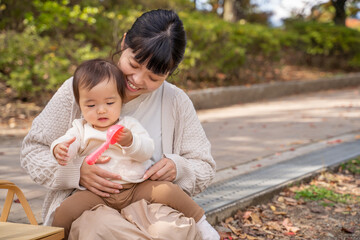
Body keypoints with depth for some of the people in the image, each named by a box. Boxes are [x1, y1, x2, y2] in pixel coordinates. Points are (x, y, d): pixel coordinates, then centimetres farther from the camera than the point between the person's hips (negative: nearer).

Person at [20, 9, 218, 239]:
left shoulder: (177, 102, 6)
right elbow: (33, 151, 4)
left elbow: (205, 169, 12)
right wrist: (76, 171, -17)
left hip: (151, 205, 2)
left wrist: (178, 168, -13)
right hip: (86, 203, -1)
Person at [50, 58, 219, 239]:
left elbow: (147, 151, -3)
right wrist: (60, 150, -30)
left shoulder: (129, 125, 9)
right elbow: (67, 144, -5)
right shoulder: (81, 129, 11)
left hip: (137, 187, 1)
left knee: (168, 190, -18)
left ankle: (200, 222, 3)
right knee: (66, 210, -24)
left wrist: (130, 142, -25)